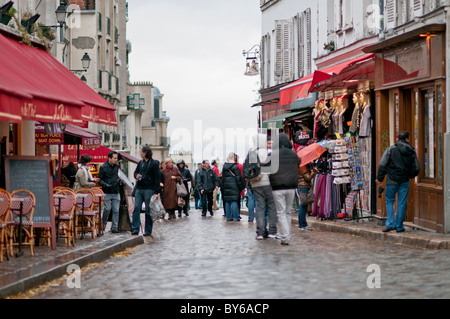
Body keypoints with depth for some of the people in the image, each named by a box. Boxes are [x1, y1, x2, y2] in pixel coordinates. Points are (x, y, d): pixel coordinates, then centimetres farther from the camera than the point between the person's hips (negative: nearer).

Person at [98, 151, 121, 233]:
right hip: (107, 192, -4)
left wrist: (119, 180, 4)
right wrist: (105, 184, -19)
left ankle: (114, 227, 7)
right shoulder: (103, 167, -4)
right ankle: (103, 226, 13)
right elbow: (100, 179, -3)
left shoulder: (117, 166, 10)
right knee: (107, 209, -5)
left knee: (116, 210, 1)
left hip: (116, 192, 4)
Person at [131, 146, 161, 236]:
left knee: (148, 210, 0)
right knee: (136, 208, -1)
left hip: (149, 189, -6)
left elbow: (157, 178, -8)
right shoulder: (141, 163, 13)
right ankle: (135, 229, 1)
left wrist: (156, 192, -14)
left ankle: (148, 230, 7)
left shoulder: (154, 164, -6)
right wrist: (136, 175, 1)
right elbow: (136, 171, 27)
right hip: (139, 188, 6)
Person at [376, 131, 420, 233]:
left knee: (389, 201, 11)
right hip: (405, 181, 2)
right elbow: (416, 168, 6)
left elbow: (382, 165, -8)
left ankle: (390, 223, -3)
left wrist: (380, 178, 1)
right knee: (402, 203, 7)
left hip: (392, 180, -1)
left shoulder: (391, 149, -5)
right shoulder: (412, 151, 2)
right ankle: (399, 226, 9)